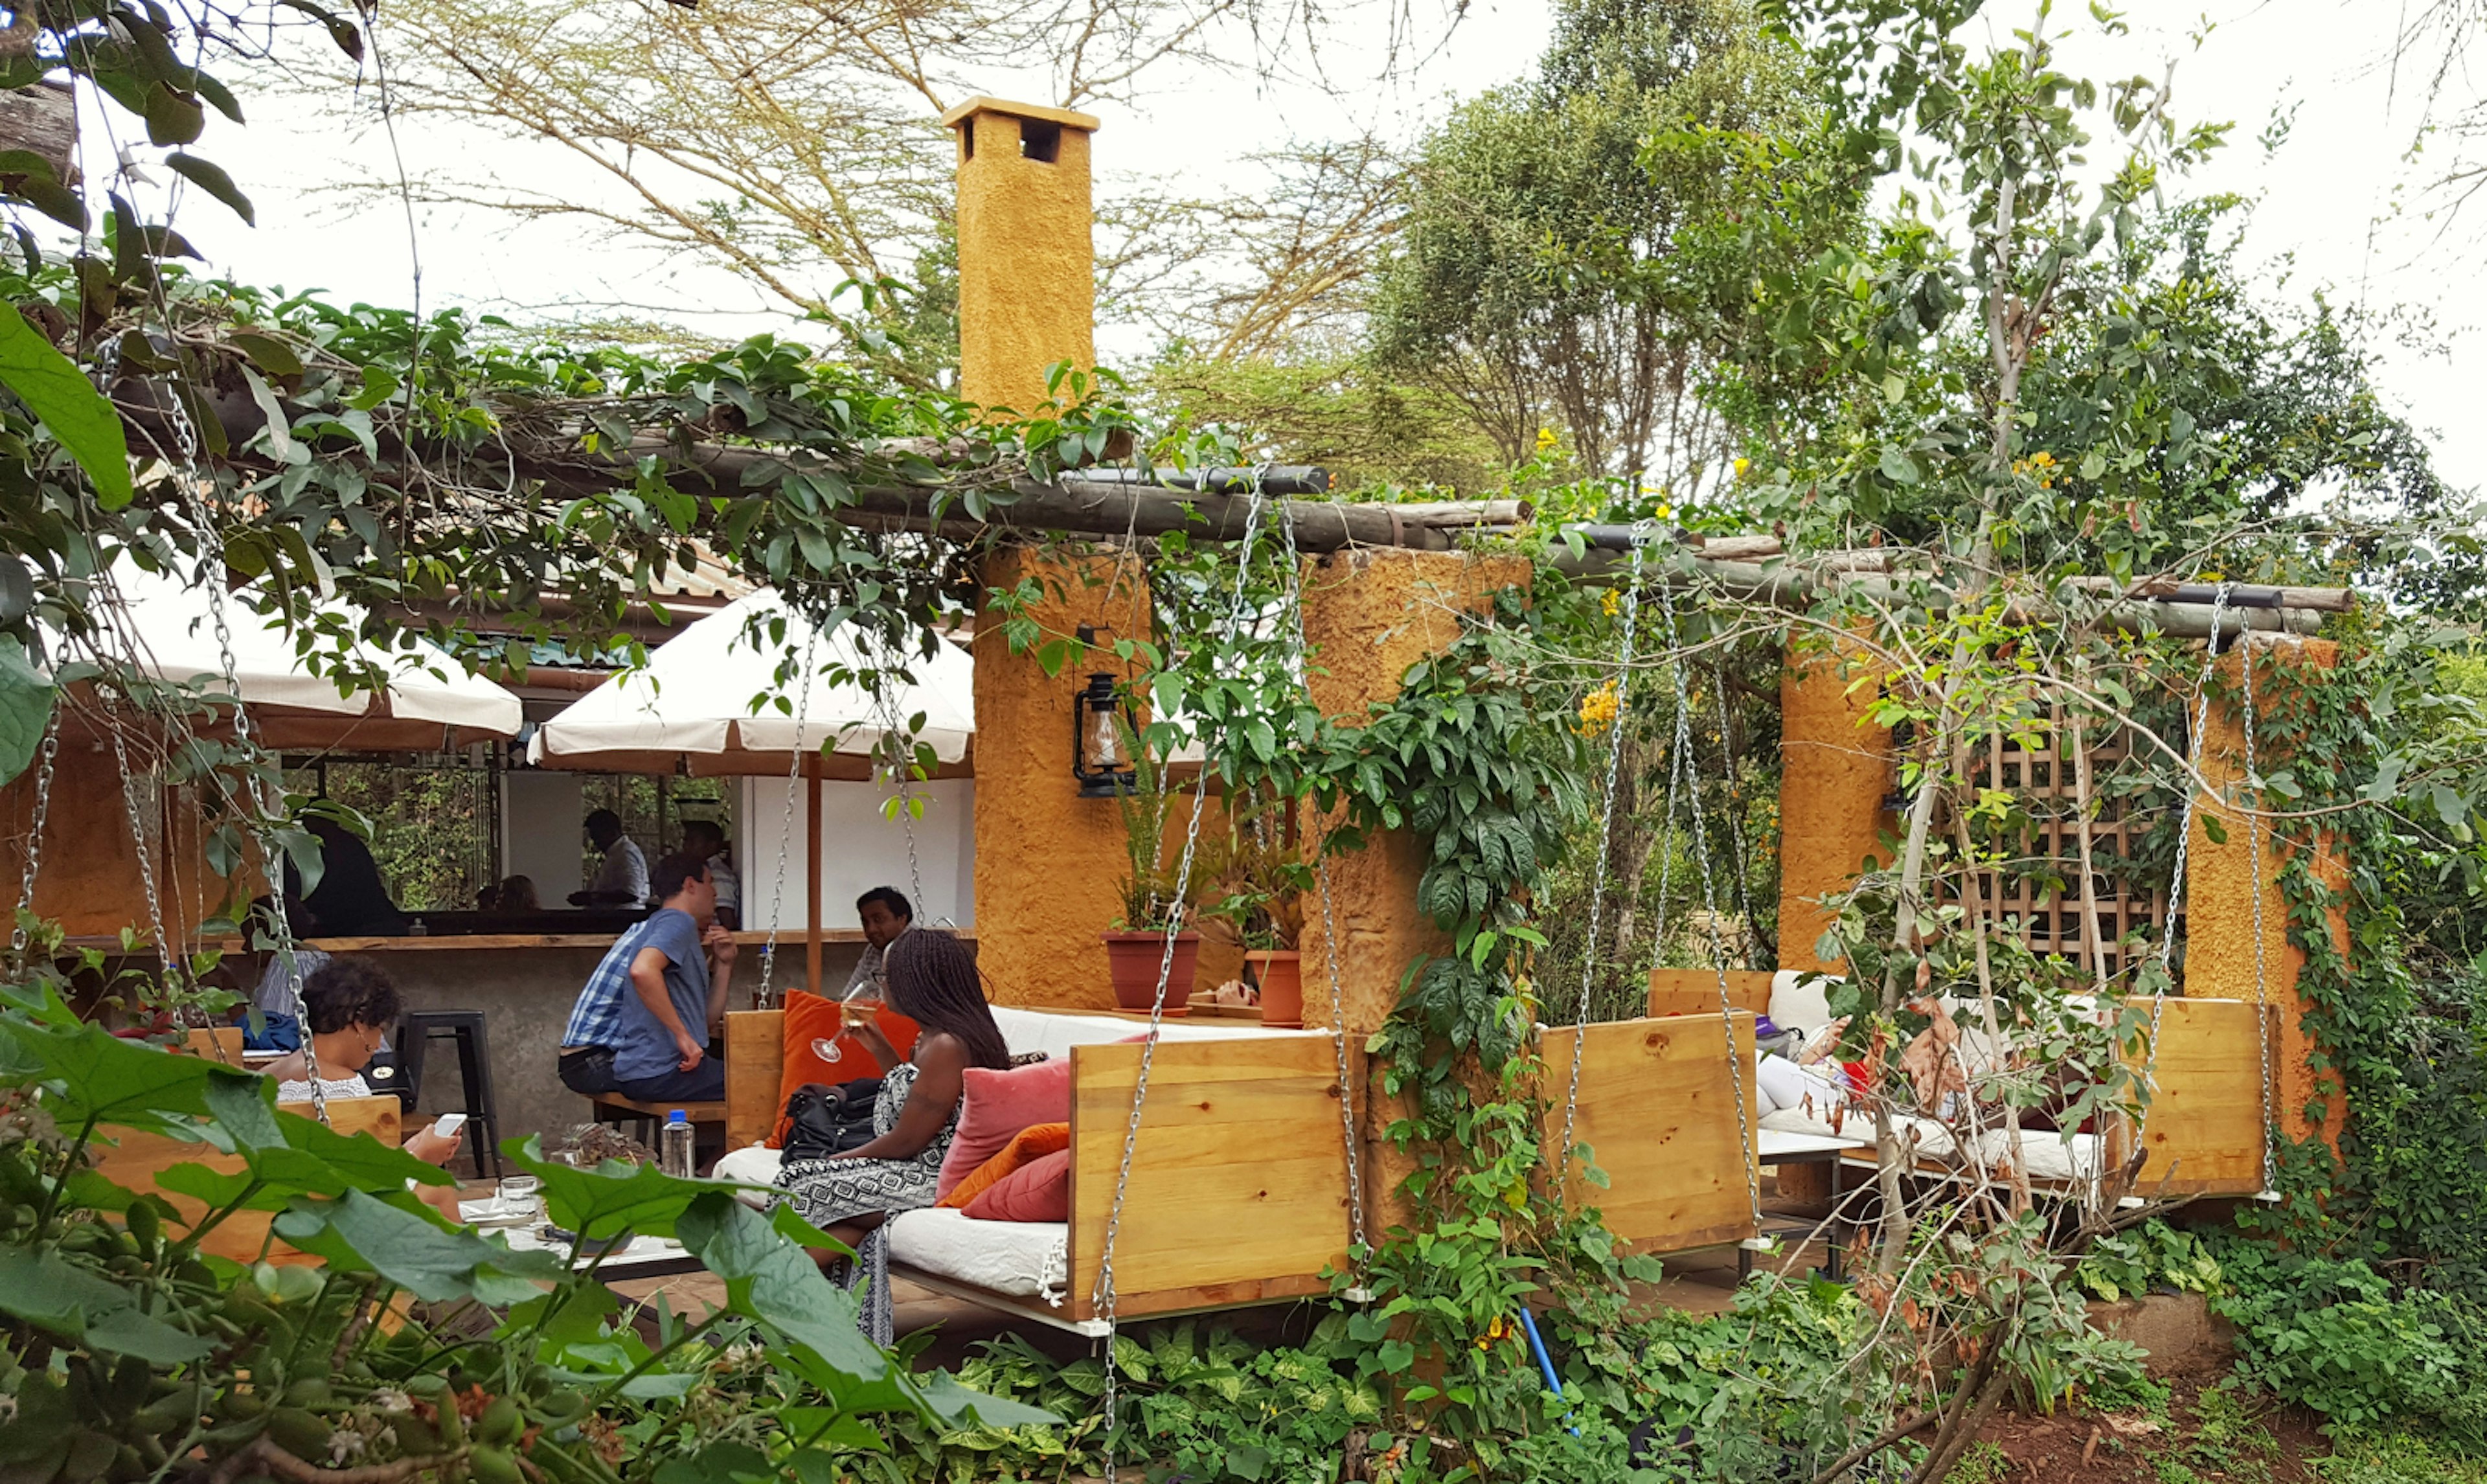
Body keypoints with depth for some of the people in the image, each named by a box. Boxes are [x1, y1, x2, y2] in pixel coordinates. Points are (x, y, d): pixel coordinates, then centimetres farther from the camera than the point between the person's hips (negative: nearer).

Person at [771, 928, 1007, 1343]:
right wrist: (878, 1046, 23)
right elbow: (911, 1097, 26)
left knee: (813, 1193, -12)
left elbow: (904, 1141, -18)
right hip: (917, 1171, 10)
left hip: (934, 1180, -10)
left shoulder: (946, 1045, -19)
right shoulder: (937, 1036, 13)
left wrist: (840, 1160, -4)